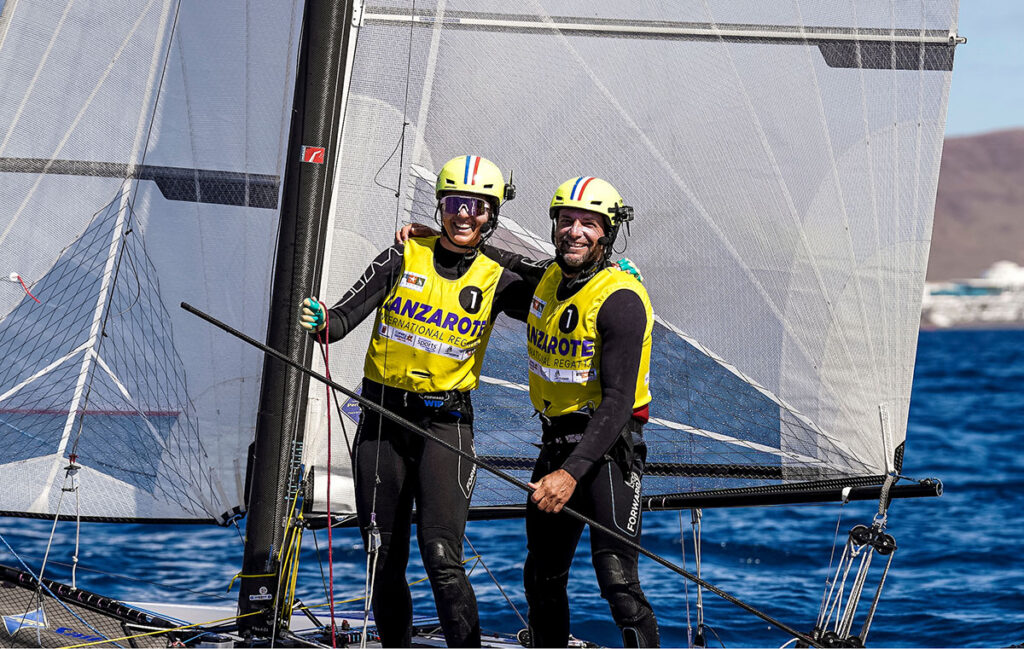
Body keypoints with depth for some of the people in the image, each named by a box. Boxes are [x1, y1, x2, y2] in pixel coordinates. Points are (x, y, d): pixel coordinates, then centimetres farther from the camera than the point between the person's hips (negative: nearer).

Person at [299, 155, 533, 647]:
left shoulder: (495, 281, 3)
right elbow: (345, 318, -4)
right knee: (383, 560, 7)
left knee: (442, 557, -16)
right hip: (383, 419, 2)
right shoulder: (404, 258, 3)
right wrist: (320, 320, -25)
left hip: (445, 423, -2)